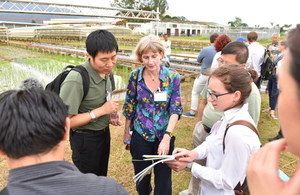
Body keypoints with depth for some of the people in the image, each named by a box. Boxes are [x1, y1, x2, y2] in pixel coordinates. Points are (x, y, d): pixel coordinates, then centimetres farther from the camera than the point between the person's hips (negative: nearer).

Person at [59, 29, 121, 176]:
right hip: (85, 139, -7)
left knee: (101, 178, 28)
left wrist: (110, 114, -7)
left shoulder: (107, 71, -6)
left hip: (104, 133, 7)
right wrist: (101, 111, -29)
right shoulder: (76, 80, -30)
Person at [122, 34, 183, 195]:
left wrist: (166, 137, -23)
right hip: (140, 136, 1)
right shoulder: (135, 76, -7)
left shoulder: (173, 76, -12)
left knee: (163, 180, 11)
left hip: (164, 136, -1)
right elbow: (129, 106, 3)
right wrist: (126, 132, 9)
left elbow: (175, 109, -13)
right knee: (142, 177, 19)